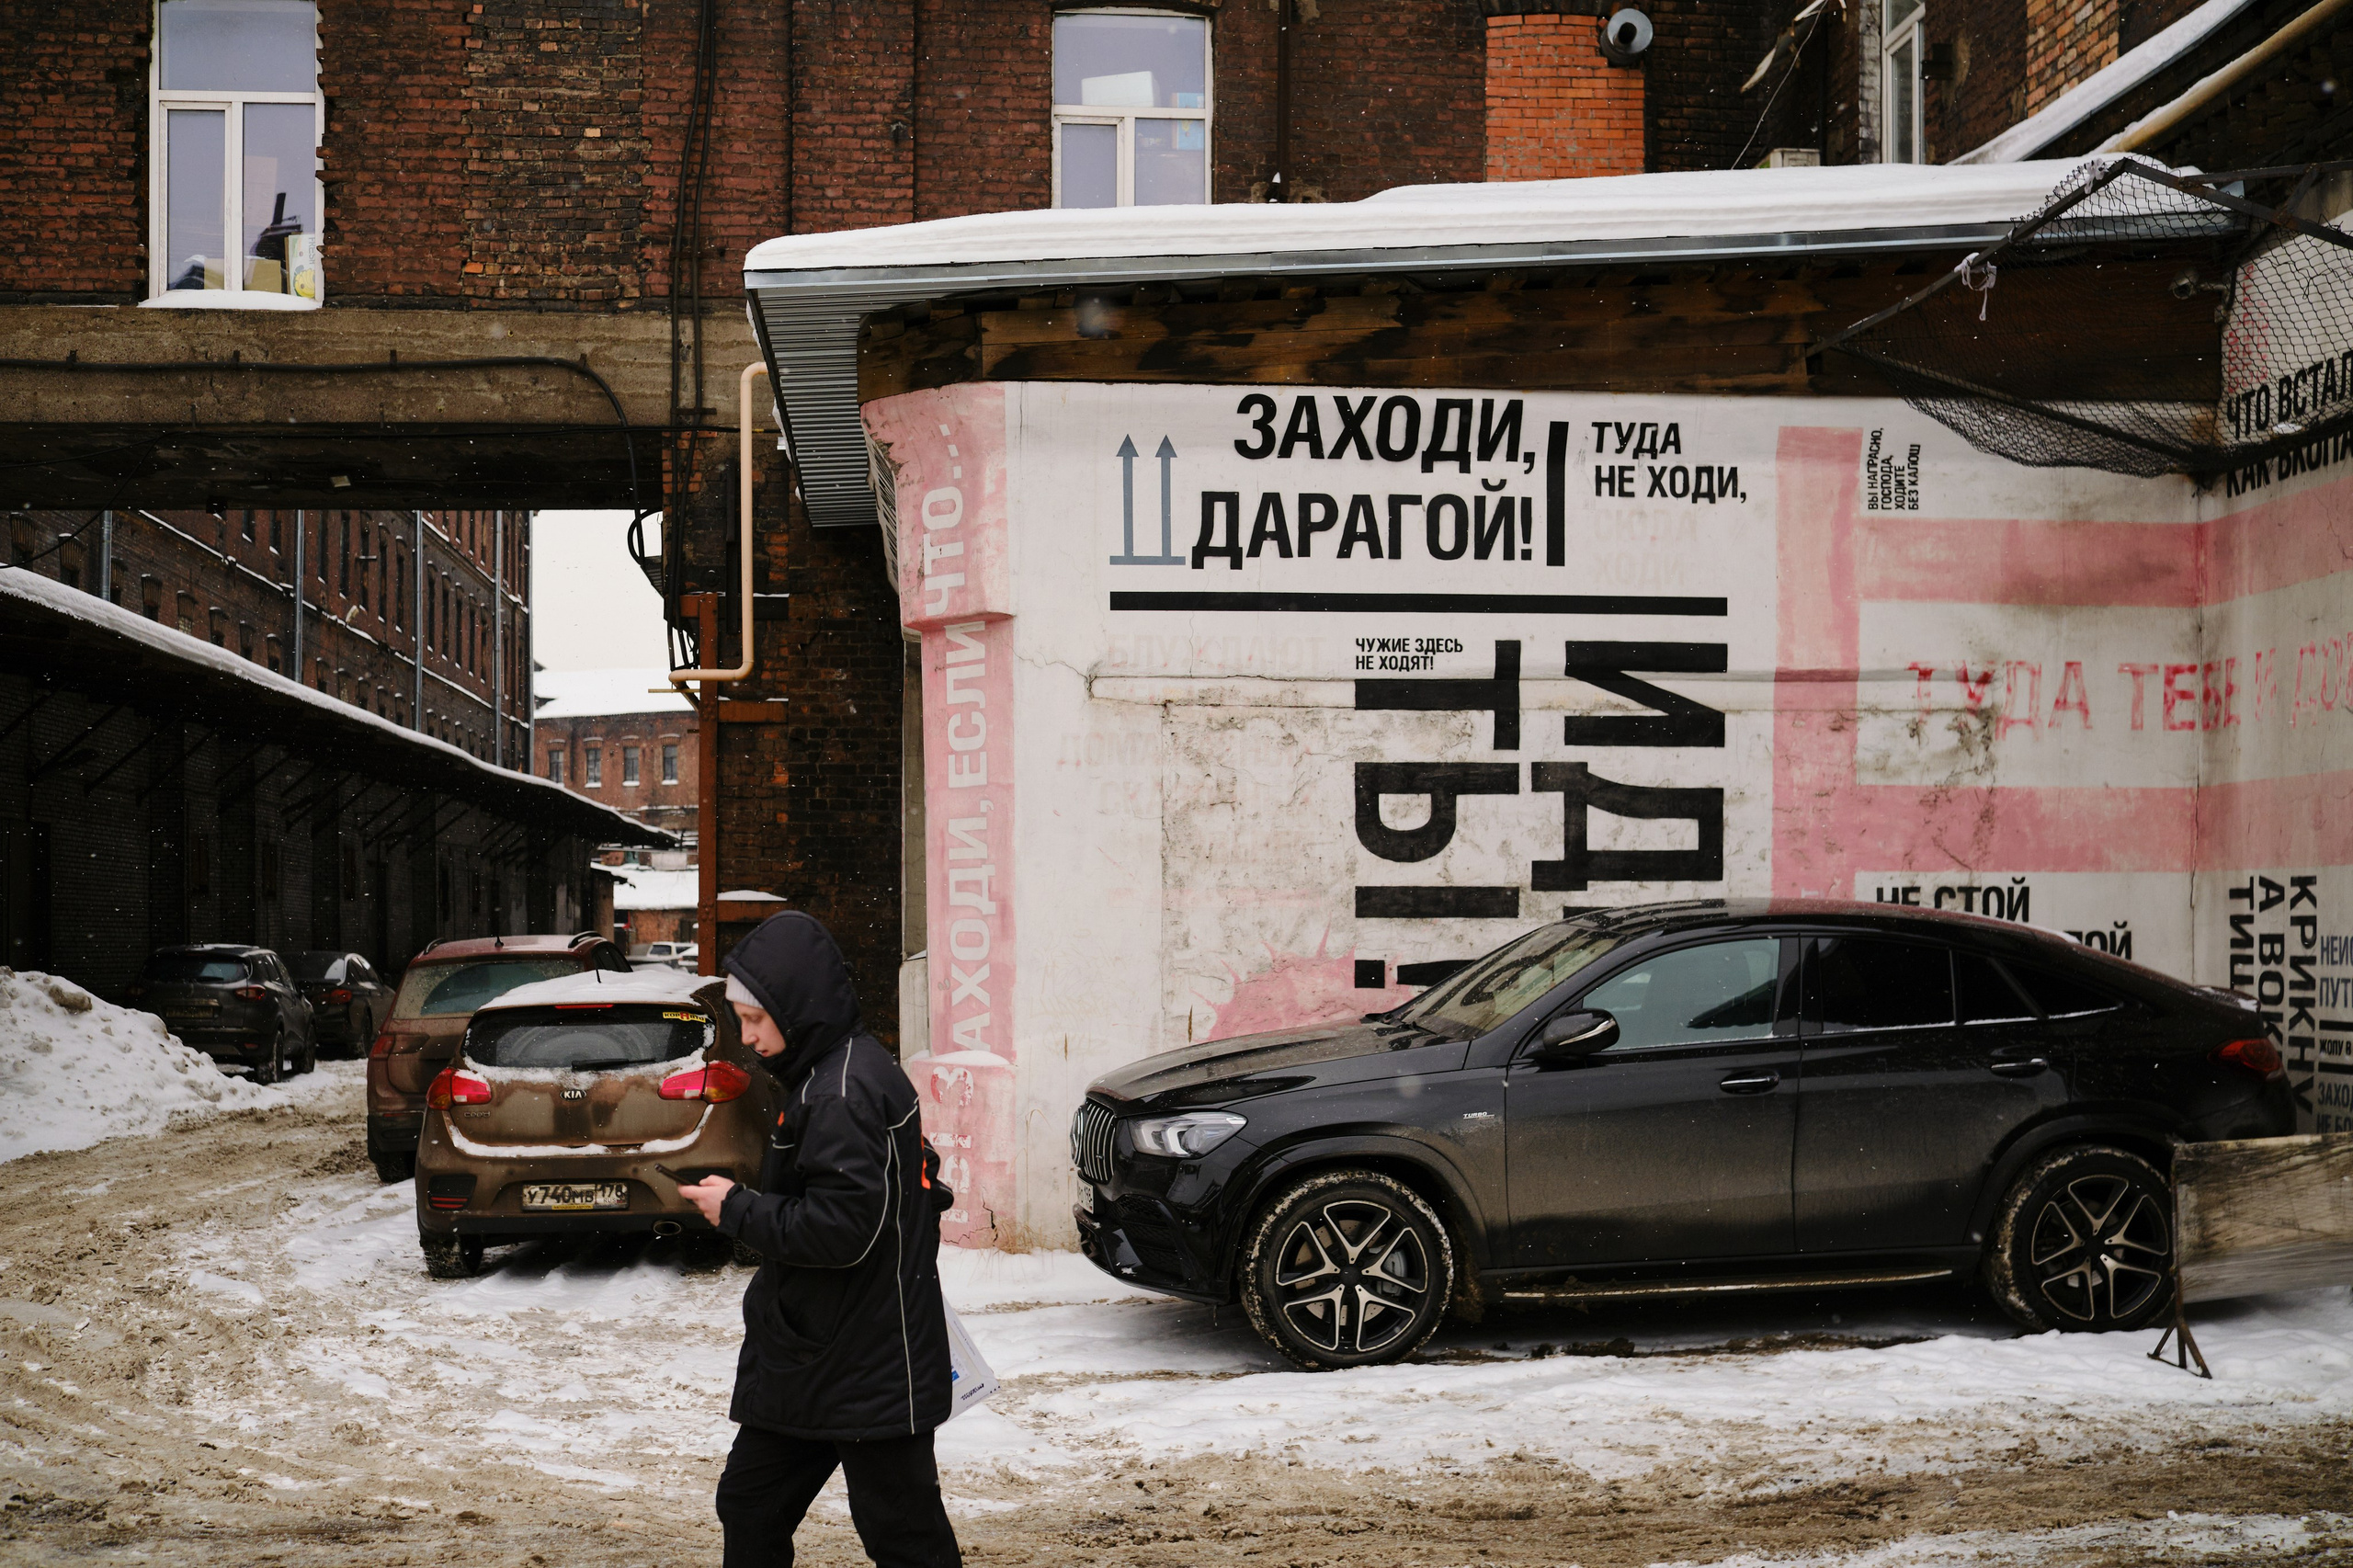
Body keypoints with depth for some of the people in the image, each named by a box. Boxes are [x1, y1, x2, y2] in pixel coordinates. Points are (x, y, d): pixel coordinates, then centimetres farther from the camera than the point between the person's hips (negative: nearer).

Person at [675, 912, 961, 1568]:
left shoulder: (843, 1095, -21)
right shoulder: (852, 1067, 11)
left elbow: (840, 1228, -27)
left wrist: (738, 1210, -14)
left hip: (869, 1367, -11)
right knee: (749, 1507, 15)